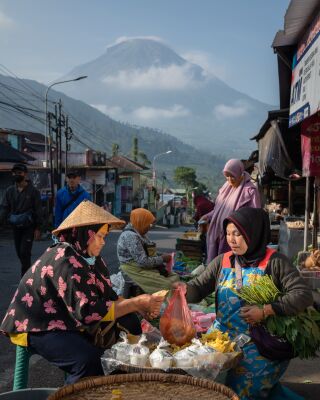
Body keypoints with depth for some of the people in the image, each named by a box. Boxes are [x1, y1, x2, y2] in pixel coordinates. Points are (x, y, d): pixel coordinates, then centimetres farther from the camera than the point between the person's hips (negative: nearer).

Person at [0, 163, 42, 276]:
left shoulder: (33, 191, -5)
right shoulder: (10, 190, 5)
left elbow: (38, 210, -5)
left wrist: (38, 228, -9)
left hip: (28, 227, -4)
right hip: (15, 227, 4)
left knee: (25, 252, -10)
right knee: (19, 252, 10)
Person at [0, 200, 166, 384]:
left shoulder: (91, 257, 1)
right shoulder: (65, 261, -26)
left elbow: (108, 296, 2)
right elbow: (88, 311, -31)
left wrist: (140, 307, -14)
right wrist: (136, 303, -27)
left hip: (71, 320, 9)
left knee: (131, 327, 0)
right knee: (89, 359, -32)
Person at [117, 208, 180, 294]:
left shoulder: (140, 234, 11)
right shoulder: (131, 236, -21)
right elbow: (143, 261, -25)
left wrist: (160, 257, -5)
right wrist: (162, 259, -14)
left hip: (145, 268, 10)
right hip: (137, 271, -10)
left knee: (175, 277, -1)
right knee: (167, 285, -20)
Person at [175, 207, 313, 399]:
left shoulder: (274, 262, -6)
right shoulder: (222, 261, 7)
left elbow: (304, 295, -12)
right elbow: (197, 289, 4)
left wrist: (265, 311, -21)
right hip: (222, 336, 4)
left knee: (242, 383, -23)